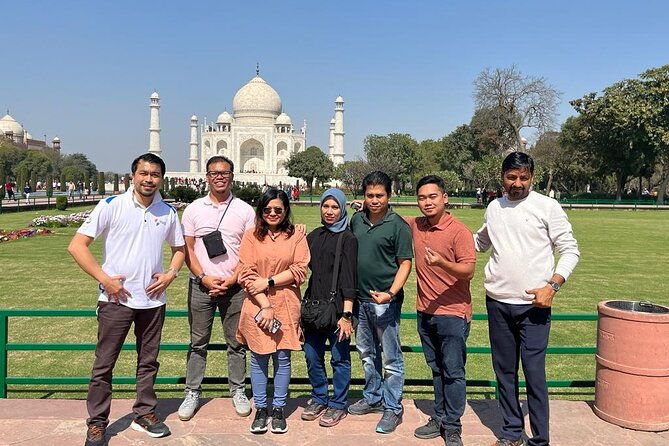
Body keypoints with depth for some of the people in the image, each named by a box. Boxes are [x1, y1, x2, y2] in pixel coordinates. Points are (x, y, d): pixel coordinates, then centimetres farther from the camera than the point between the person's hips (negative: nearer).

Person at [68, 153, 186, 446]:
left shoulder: (168, 212, 5)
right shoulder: (111, 206, -7)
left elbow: (179, 248, 20)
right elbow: (77, 245, -9)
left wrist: (171, 274, 1)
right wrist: (105, 279, -14)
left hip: (153, 299, 4)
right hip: (116, 299, -3)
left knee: (148, 361, 14)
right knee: (104, 364, 4)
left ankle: (144, 414, 30)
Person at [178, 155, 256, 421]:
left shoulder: (245, 210, 3)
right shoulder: (194, 209, 5)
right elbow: (187, 249, 3)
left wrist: (231, 280, -9)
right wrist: (204, 277, -9)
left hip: (234, 287, 0)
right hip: (201, 285, 1)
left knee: (236, 343, 7)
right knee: (198, 343, 7)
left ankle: (238, 391, 21)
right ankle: (192, 393, 19)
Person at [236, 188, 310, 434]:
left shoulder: (296, 236, 3)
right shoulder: (251, 236, 1)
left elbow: (299, 271, -4)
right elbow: (246, 275, -4)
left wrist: (268, 282, -11)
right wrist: (264, 305, -11)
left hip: (286, 306, 0)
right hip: (257, 306, 0)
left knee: (283, 358, 7)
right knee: (259, 358, 7)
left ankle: (279, 409, 21)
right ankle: (260, 409, 22)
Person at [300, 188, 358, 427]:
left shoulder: (347, 238, -5)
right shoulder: (314, 235, 12)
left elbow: (348, 278, -11)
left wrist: (347, 314, -16)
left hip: (337, 306, -5)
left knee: (339, 357, 5)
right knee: (312, 356, 12)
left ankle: (338, 405, 21)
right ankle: (319, 399, 31)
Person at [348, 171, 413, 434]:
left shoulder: (397, 225, -10)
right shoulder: (357, 220, 6)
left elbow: (405, 264, -10)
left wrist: (391, 293, -23)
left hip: (385, 300, -6)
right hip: (360, 297, 6)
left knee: (391, 357, 3)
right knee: (366, 352, 19)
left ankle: (393, 408, 16)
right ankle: (373, 398, 36)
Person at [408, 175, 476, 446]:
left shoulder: (458, 231, -14)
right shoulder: (415, 226, 5)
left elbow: (468, 270, -18)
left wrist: (442, 263, -34)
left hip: (453, 314, -6)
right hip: (425, 312, 6)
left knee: (453, 372, 3)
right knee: (437, 370, 18)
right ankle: (439, 418, 30)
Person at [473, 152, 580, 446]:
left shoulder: (547, 206, -4)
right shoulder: (494, 208, 9)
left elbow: (570, 251, -4)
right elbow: (481, 242, 25)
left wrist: (552, 285, -15)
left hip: (533, 304, -4)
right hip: (497, 301, 5)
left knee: (534, 372, -4)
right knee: (504, 371, 12)